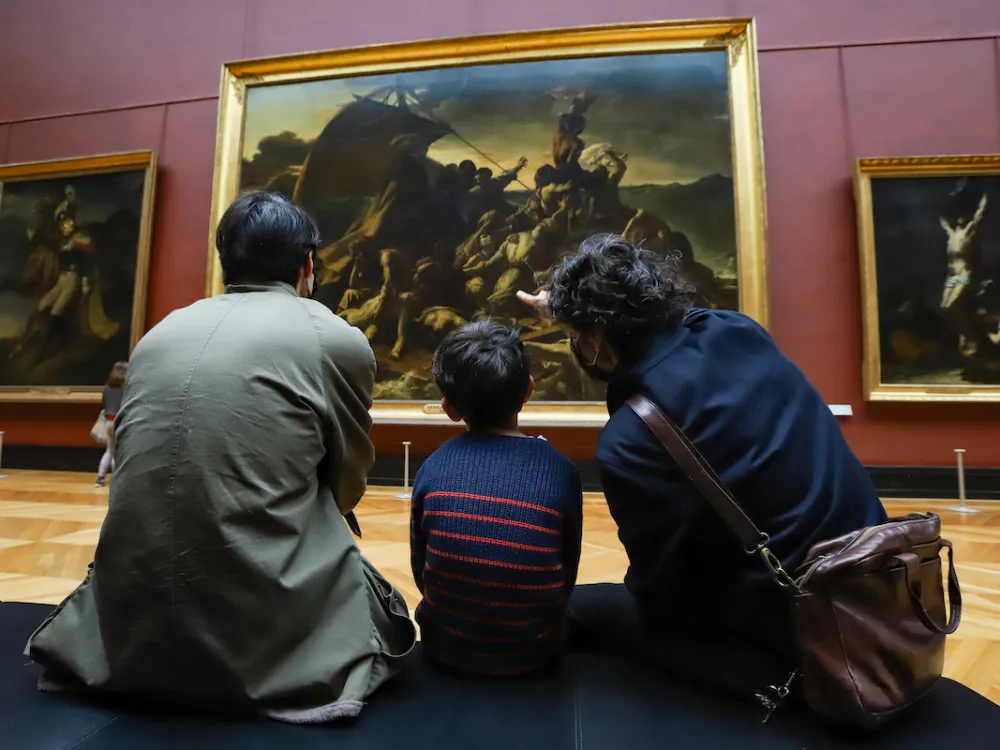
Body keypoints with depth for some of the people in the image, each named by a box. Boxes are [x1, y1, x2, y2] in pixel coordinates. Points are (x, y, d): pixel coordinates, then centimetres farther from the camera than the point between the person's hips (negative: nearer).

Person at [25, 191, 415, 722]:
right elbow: (347, 485, 5)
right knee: (379, 610, 24)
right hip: (266, 622, -6)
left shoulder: (158, 334, 7)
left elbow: (132, 468, 17)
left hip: (132, 619, 7)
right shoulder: (340, 340, -7)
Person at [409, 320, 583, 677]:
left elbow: (421, 572, -1)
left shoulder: (433, 468, -13)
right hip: (535, 652, 0)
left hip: (445, 648, 1)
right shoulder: (560, 471, -15)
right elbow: (566, 577, -4)